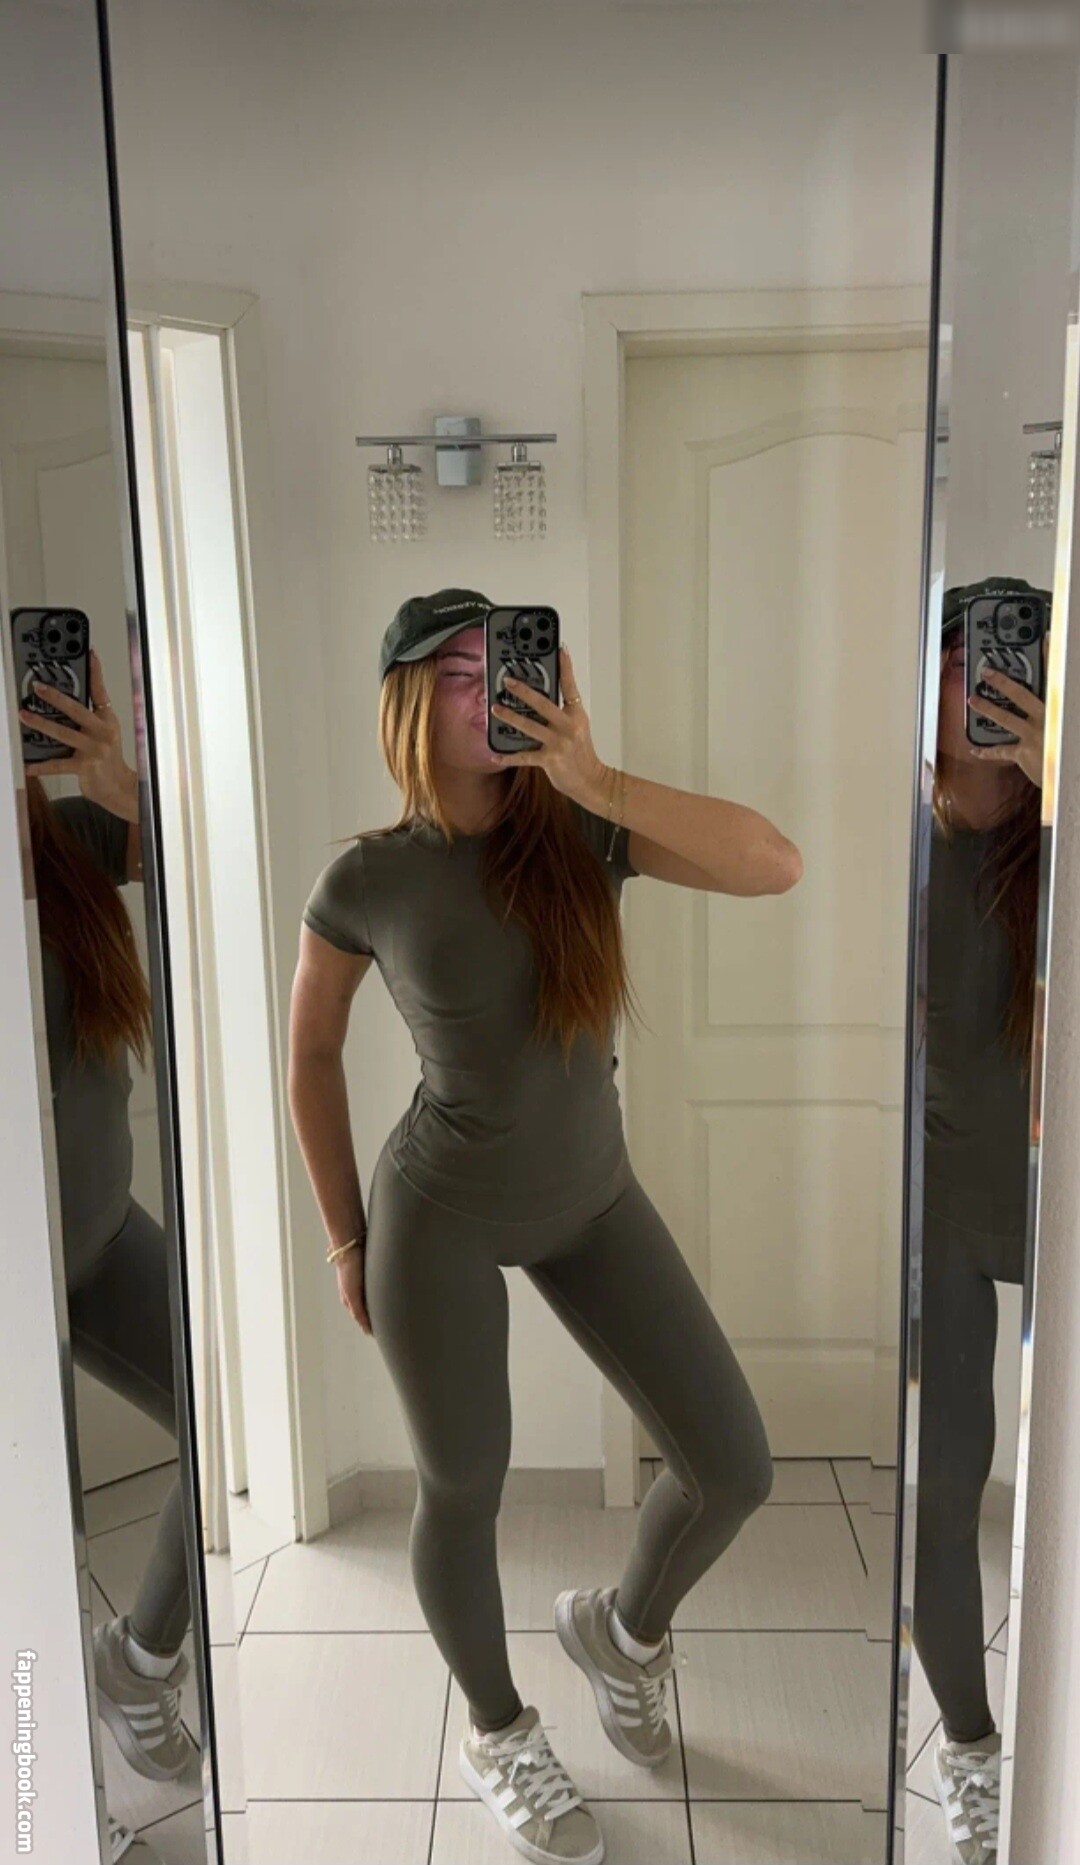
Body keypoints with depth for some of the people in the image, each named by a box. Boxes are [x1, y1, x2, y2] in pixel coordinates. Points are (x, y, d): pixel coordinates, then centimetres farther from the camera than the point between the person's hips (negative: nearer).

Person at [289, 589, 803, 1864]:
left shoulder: (581, 830, -9)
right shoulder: (365, 880, -13)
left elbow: (775, 867, -22)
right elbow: (311, 1052, 0)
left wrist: (597, 779, -30)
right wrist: (346, 1238, 3)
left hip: (592, 1197, 3)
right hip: (442, 1216, -3)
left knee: (735, 1468, 4)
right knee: (464, 1489, 11)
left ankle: (620, 1626, 39)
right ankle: (496, 1735, 43)